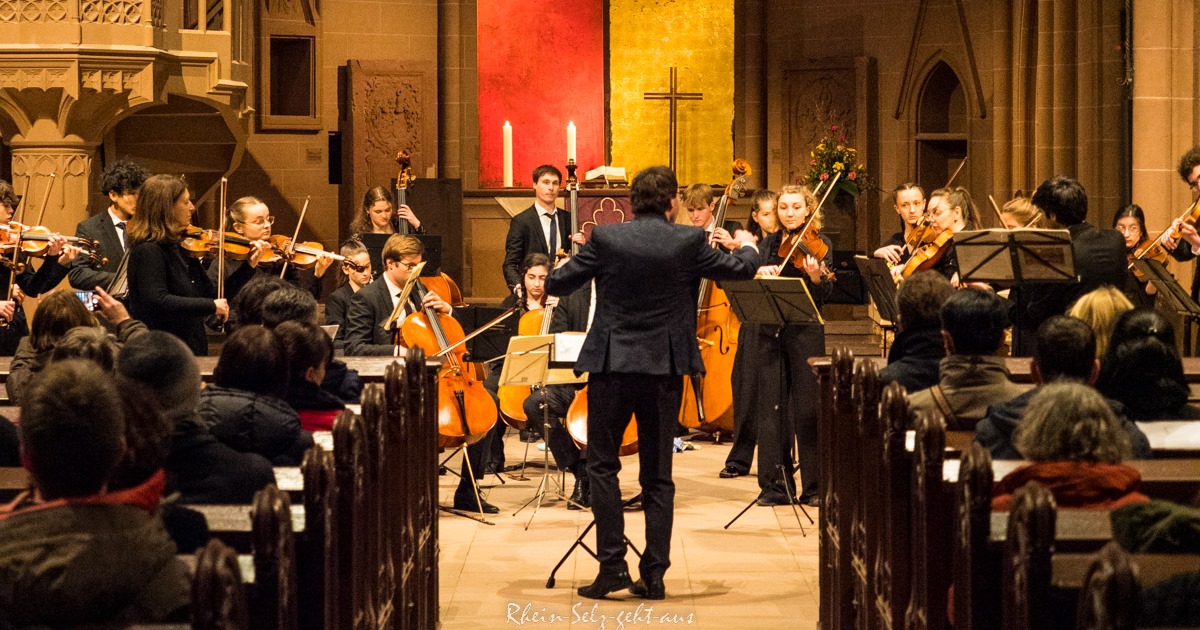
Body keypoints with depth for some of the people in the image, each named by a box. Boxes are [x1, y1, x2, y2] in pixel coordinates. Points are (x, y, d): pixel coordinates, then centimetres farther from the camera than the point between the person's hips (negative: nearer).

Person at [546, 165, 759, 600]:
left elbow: (556, 285, -1)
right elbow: (741, 270, 9)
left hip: (612, 365, -1)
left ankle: (612, 566, -1)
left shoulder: (606, 238, -7)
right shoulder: (687, 241, -5)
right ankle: (654, 575, 8)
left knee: (602, 466, 8)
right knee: (658, 475, 9)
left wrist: (558, 273, 23)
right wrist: (747, 246, 32)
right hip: (664, 368, 1)